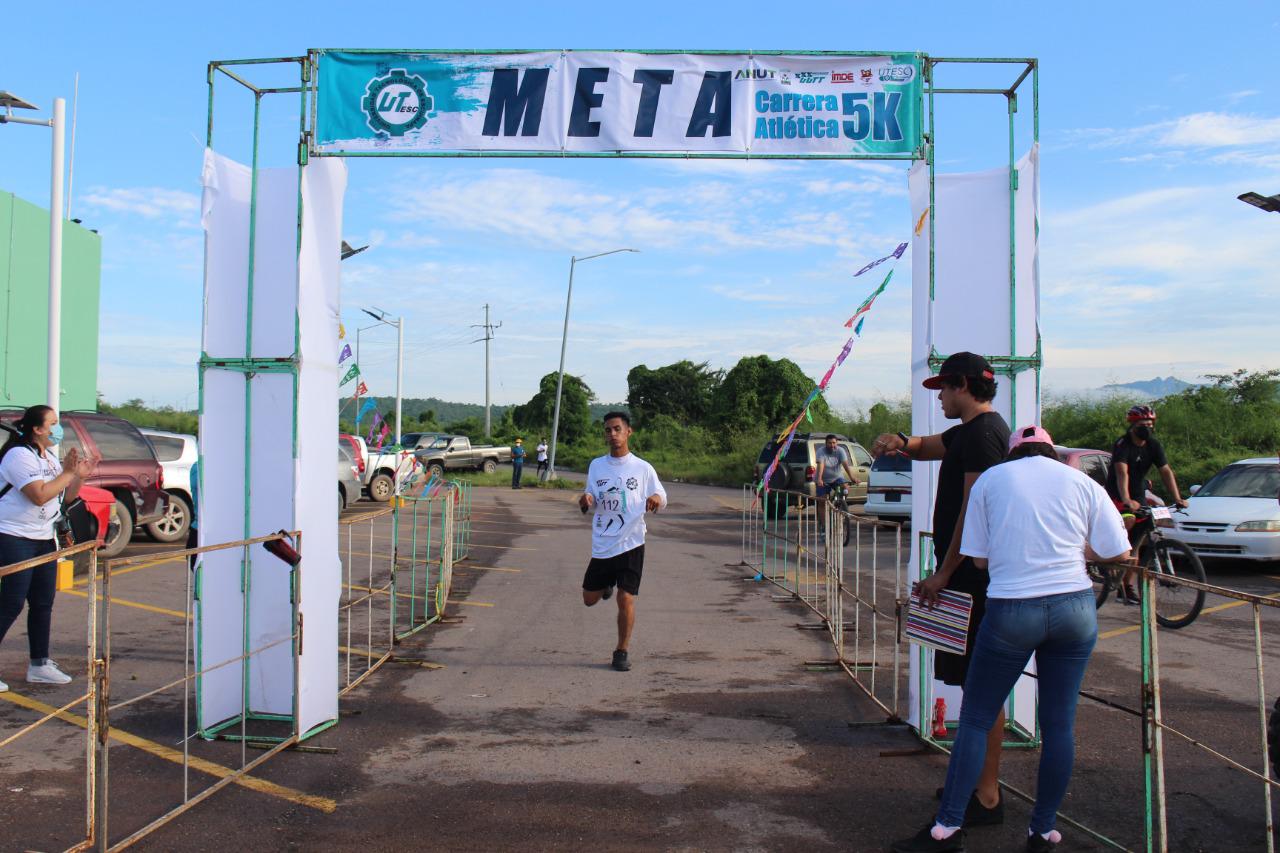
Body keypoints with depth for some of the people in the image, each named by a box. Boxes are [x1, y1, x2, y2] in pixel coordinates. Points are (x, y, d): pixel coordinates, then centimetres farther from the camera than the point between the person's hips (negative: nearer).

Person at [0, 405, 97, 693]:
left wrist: (81, 476, 1)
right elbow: (40, 495, -23)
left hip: (43, 539, 9)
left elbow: (65, 497, 16)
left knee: (43, 604, 10)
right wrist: (68, 472, -17)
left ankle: (40, 664, 18)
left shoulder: (50, 457, 14)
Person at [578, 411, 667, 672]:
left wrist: (656, 499, -19)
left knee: (625, 599, -8)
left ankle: (622, 652, 10)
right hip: (601, 544, 3)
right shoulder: (596, 465, 6)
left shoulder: (643, 468, -2)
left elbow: (661, 497, 6)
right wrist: (586, 501, -11)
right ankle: (607, 584, 45)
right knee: (590, 599, 11)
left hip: (630, 544, -3)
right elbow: (592, 500, 14)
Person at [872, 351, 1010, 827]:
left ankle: (987, 798, 1)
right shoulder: (968, 431, 16)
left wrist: (944, 573, -18)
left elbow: (974, 511, -21)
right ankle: (977, 779, 26)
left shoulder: (983, 432, -15)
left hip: (973, 578, -10)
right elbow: (928, 447, 27)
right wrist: (902, 442, 2)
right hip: (970, 576, 10)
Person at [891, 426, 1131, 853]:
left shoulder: (990, 479, 6)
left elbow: (978, 558, 3)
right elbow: (1118, 552, 7)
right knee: (1059, 722, 12)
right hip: (1075, 608, 2)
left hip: (1011, 612, -2)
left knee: (975, 719, 7)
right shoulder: (1083, 483, 9)